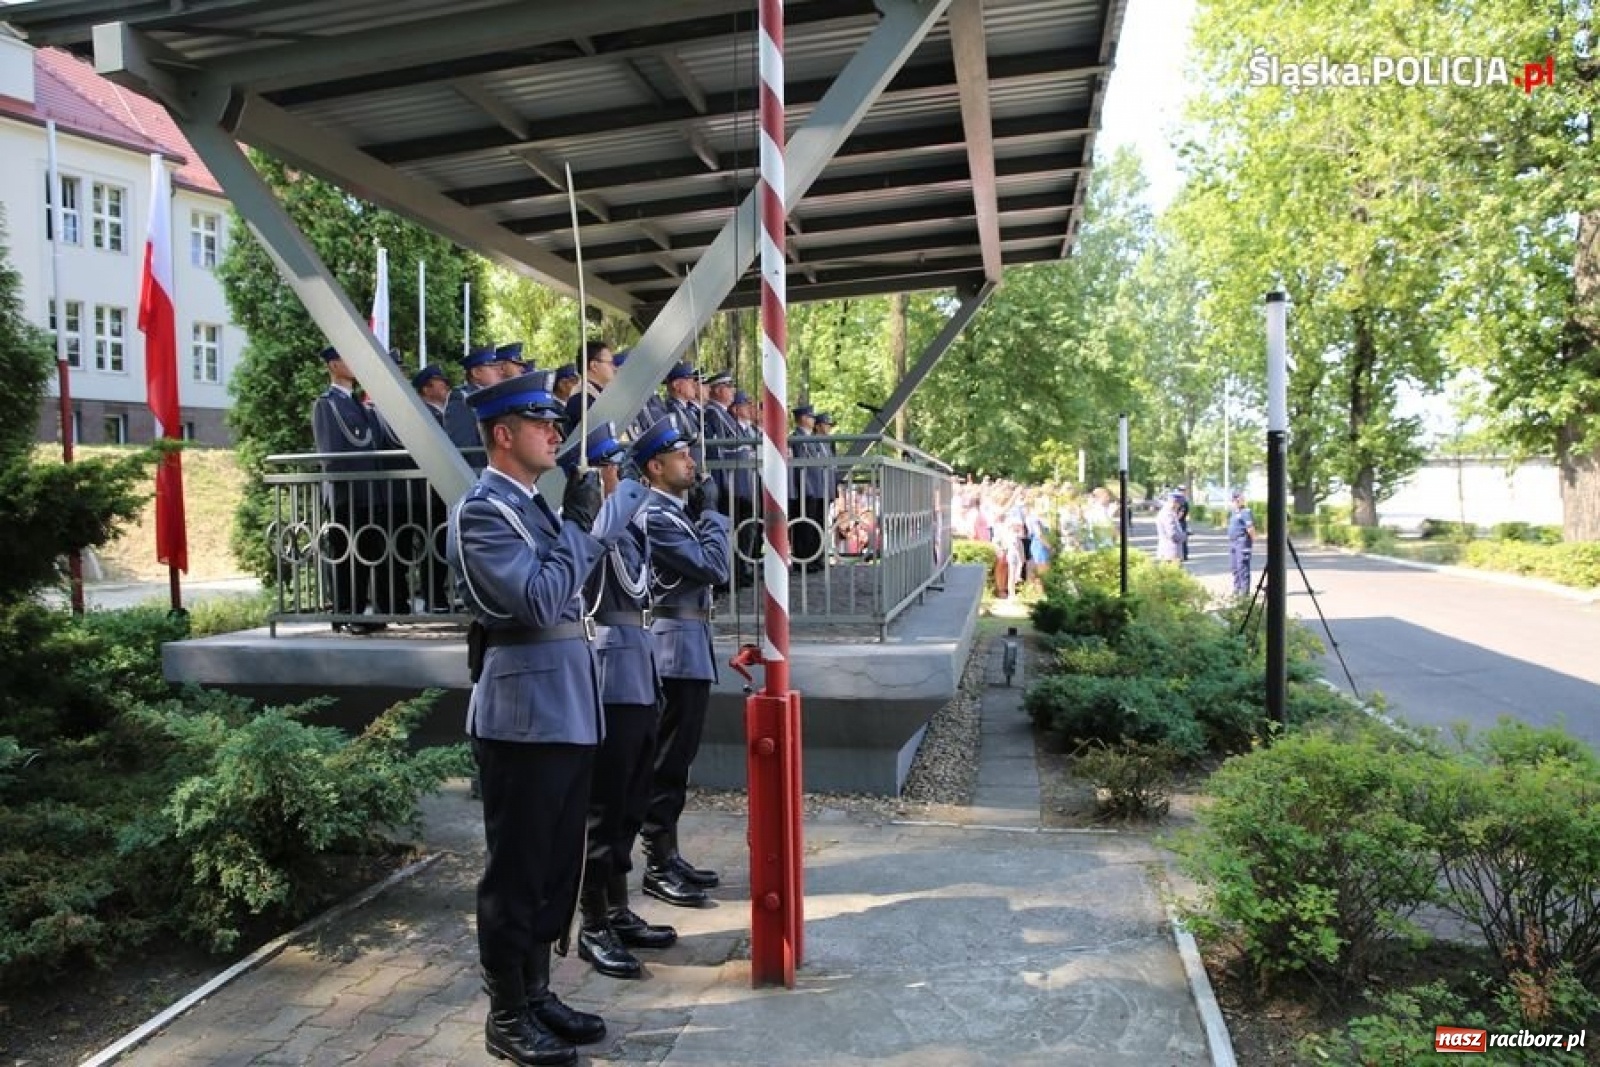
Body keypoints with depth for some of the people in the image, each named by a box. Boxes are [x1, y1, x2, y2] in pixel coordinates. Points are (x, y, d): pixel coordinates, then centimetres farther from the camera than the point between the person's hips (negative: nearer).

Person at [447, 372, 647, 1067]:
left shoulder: (536, 507, 15)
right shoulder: (481, 511, -13)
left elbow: (596, 540, 33)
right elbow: (540, 600, -23)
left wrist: (641, 489, 39)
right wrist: (576, 523, -14)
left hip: (565, 714, 9)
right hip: (522, 720, -9)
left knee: (556, 867, 17)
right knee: (516, 872, 3)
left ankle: (537, 994, 31)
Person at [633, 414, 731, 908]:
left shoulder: (676, 510, 14)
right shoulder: (655, 515, -15)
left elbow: (708, 569, 15)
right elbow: (715, 567, -18)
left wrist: (702, 511, 7)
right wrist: (711, 510, -7)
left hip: (693, 649, 10)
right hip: (676, 649, -10)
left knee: (677, 760, 15)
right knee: (668, 762, -2)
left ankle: (669, 855, 25)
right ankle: (657, 867, 8)